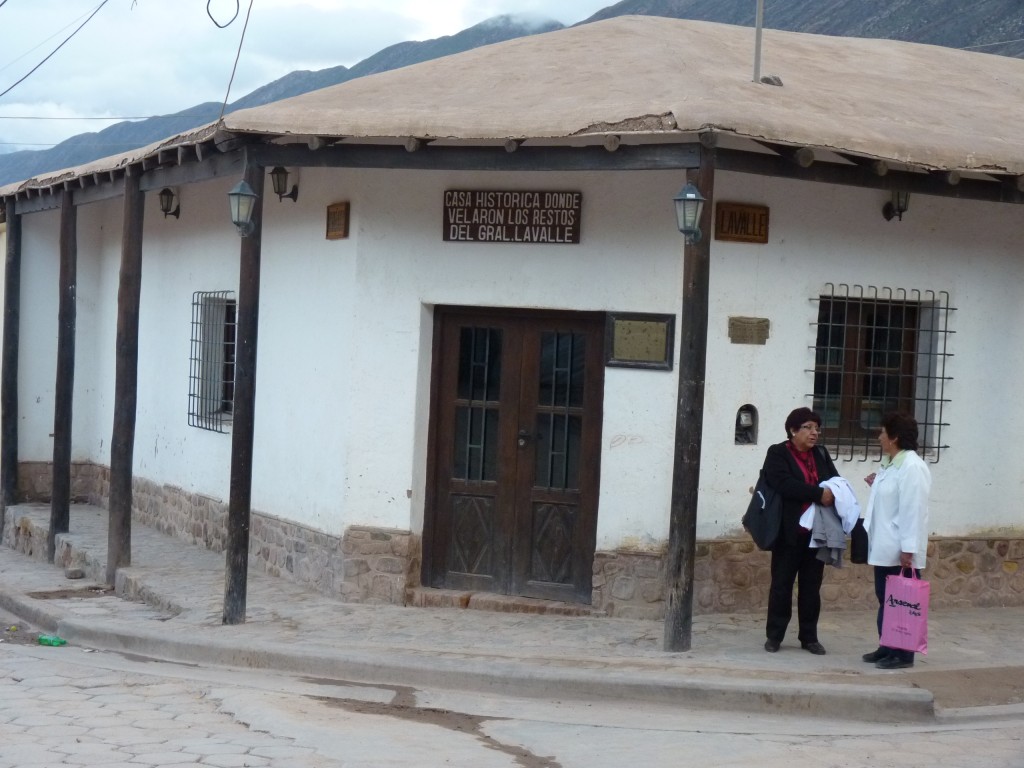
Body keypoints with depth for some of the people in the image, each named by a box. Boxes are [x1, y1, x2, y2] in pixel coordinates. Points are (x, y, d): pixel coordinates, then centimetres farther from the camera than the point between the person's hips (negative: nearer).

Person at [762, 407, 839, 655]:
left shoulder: (821, 454, 13)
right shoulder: (778, 454, -5)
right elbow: (785, 484, -20)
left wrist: (834, 494, -15)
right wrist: (819, 494, -25)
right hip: (789, 532, -5)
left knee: (811, 586, 9)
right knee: (781, 584, 3)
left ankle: (809, 637, 16)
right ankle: (774, 635, 11)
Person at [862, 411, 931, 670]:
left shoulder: (912, 467, -17)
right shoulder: (891, 464, 14)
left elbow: (913, 510, -22)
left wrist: (908, 549, -24)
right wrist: (877, 486, 9)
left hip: (900, 551, -10)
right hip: (885, 548, 10)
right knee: (885, 600, 15)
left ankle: (903, 653, 6)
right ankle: (886, 648, 23)